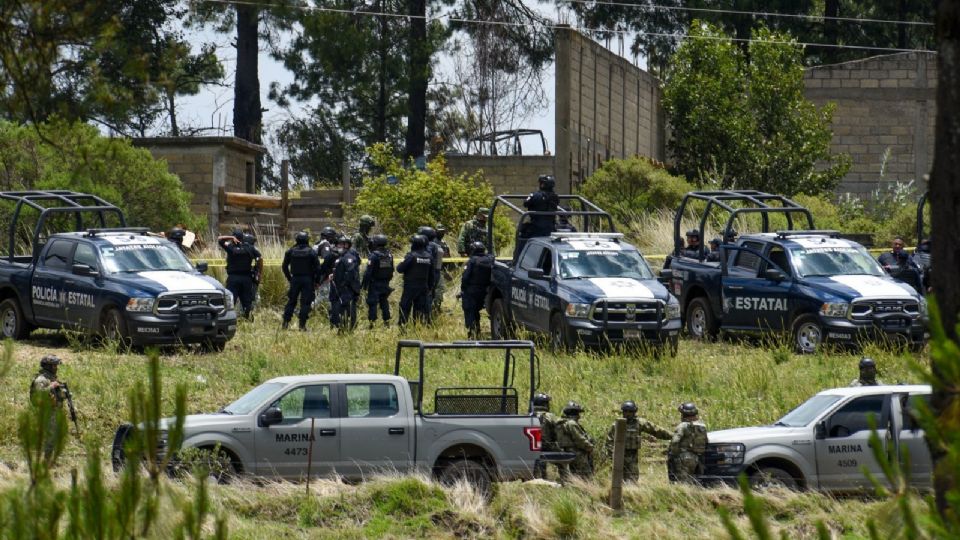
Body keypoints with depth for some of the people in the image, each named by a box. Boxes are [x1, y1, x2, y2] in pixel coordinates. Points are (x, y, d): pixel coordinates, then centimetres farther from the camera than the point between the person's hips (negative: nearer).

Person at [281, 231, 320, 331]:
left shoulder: (290, 251, 2)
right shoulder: (311, 252, -6)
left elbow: (284, 266, 7)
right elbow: (317, 268, -7)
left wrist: (289, 278, 16)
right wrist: (316, 280, 3)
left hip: (295, 279, 2)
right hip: (307, 280, -2)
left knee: (291, 301, 12)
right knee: (305, 303, 1)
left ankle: (286, 322, 7)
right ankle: (302, 325, -3)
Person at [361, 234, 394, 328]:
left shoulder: (374, 256, -16)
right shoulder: (389, 255, 4)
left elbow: (368, 272, -17)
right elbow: (391, 270, 12)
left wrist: (364, 284, -12)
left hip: (375, 284, -6)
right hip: (385, 284, 6)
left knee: (372, 303, -2)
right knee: (384, 302, 13)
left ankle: (372, 322, -7)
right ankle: (387, 321, 14)